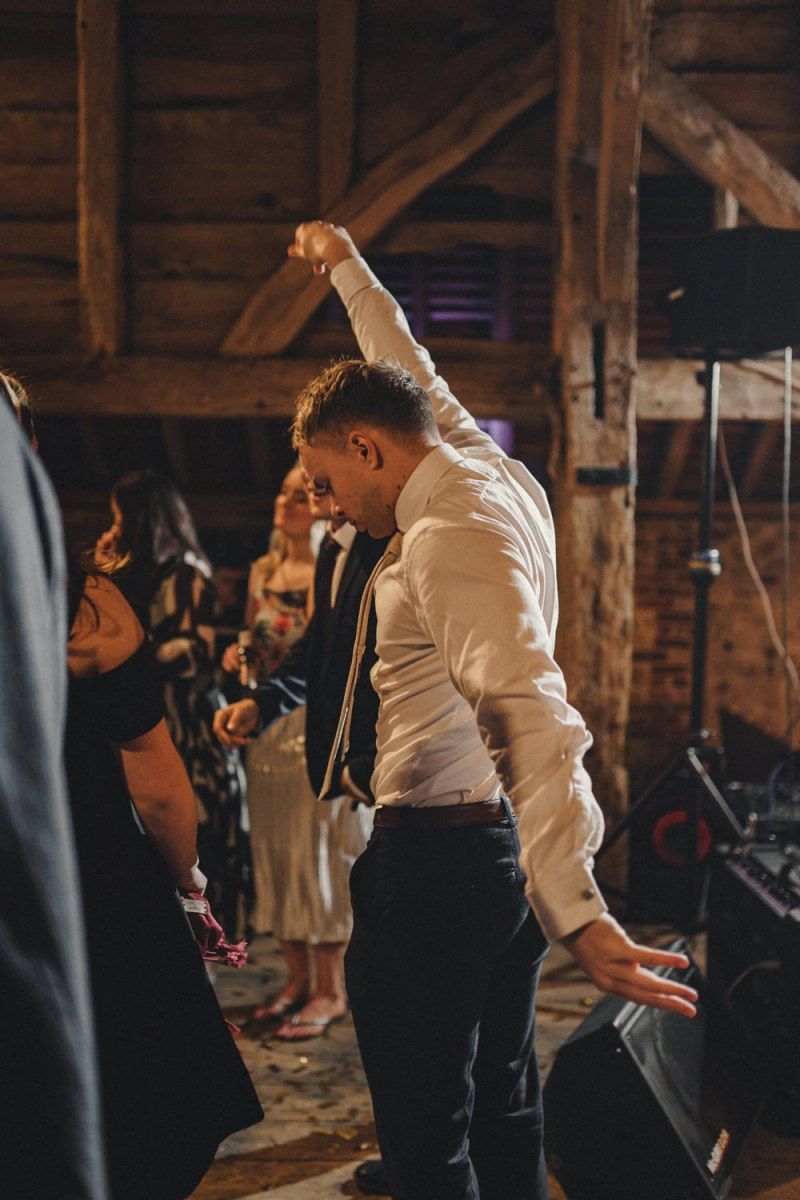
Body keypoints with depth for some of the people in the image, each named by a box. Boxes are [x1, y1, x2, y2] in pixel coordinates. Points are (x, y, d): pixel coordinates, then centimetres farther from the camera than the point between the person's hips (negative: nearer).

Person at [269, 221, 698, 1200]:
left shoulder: (450, 535, -20)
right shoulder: (498, 476, 9)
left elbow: (531, 714, -32)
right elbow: (414, 376, 29)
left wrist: (577, 908, -40)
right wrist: (348, 267, 44)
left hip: (435, 855, -10)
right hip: (508, 851, 10)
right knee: (504, 1110, 18)